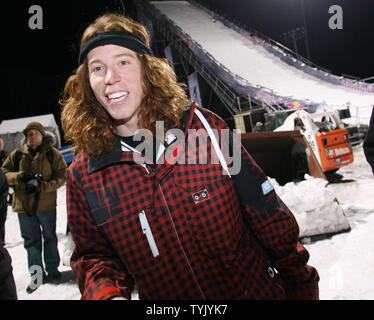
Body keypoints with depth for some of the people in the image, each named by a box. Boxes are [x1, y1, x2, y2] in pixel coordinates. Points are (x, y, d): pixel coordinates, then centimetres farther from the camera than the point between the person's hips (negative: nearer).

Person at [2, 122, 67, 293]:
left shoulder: (53, 154, -2)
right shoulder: (17, 154, 5)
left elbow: (61, 177, -6)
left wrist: (41, 186, -20)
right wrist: (19, 176, -15)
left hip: (46, 203, -2)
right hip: (23, 204, 2)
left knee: (49, 237, 12)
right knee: (31, 239, 8)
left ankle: (52, 269, 28)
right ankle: (37, 273, 18)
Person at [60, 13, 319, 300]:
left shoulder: (204, 127, -15)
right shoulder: (83, 176, -10)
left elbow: (269, 217, -9)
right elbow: (93, 255, 0)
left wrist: (302, 287, -3)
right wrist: (106, 291, -22)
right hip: (161, 295, 1)